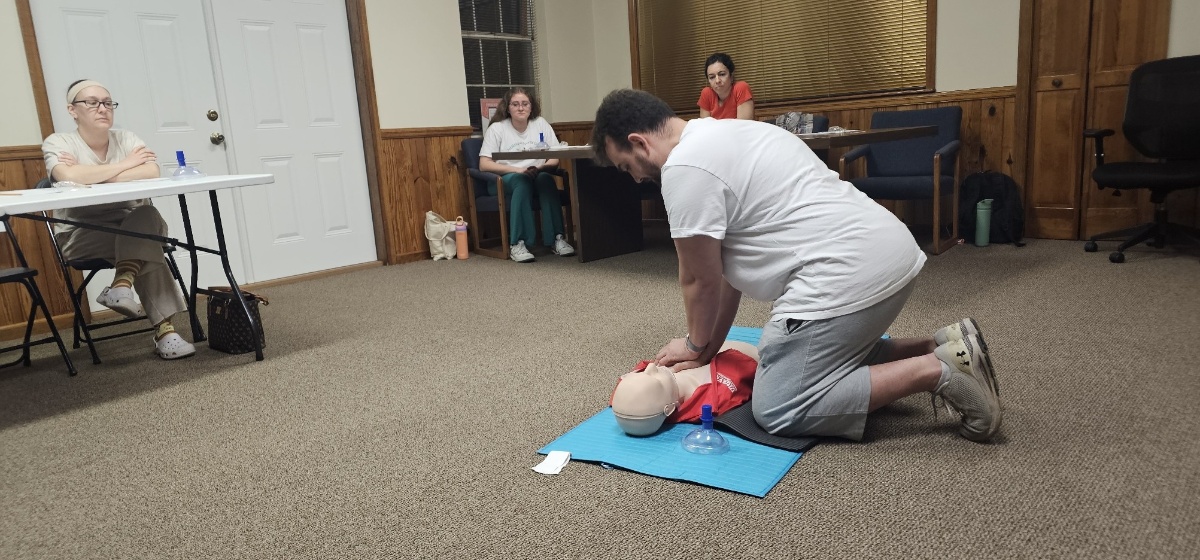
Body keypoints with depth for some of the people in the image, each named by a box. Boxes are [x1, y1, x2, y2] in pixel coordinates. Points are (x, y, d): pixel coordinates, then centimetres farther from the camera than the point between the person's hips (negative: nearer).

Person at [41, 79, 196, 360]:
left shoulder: (126, 139, 4)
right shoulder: (58, 142, -5)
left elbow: (152, 173, -16)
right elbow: (69, 177, -29)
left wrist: (91, 177, -20)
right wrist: (126, 164, -17)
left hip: (131, 228, 3)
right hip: (81, 236, -3)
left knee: (147, 217, -31)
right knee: (147, 245, -30)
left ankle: (122, 285, -34)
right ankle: (164, 329, -32)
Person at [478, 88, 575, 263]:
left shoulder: (541, 124, 5)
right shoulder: (496, 128, -3)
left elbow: (555, 158, 1)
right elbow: (484, 165, -11)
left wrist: (540, 168, -21)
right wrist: (518, 170, -22)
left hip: (536, 176, 2)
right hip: (504, 180, -2)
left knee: (546, 178, -31)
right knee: (522, 180, -35)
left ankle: (556, 238, -31)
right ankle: (517, 244, -39)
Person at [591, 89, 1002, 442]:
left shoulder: (684, 166, -12)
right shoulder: (718, 137, 20)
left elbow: (701, 280, -6)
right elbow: (726, 267, 20)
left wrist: (696, 345, 13)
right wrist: (710, 346, 19)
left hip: (848, 273, -11)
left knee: (778, 412, -4)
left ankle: (937, 371, -5)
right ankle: (942, 348, 18)